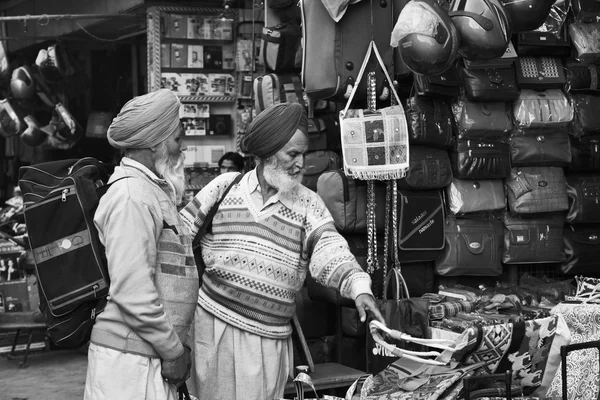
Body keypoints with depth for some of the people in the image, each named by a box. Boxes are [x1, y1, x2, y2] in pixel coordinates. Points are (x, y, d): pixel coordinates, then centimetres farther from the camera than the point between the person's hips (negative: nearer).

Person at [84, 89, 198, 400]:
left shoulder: (154, 191, 16)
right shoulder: (131, 196, -15)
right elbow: (132, 292, -23)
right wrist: (173, 350, -15)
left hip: (153, 357, 9)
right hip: (131, 361, -9)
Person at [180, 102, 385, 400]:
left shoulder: (308, 204, 3)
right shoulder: (224, 187, 2)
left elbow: (330, 253, -10)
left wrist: (358, 285, -28)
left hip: (271, 340, 1)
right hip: (214, 325, 0)